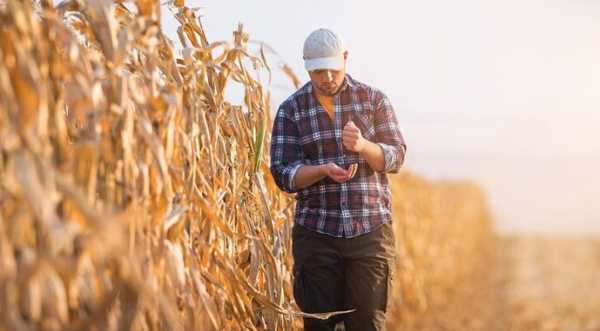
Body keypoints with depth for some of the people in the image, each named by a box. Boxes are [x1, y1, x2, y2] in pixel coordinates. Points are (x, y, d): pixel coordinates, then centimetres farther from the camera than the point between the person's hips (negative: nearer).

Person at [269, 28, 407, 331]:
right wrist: (324, 170, -21)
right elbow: (282, 174, -2)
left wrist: (363, 146, -23)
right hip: (316, 234, 0)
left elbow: (395, 158, -2)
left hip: (371, 230, 0)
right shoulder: (291, 110, 3)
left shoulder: (373, 99, 5)